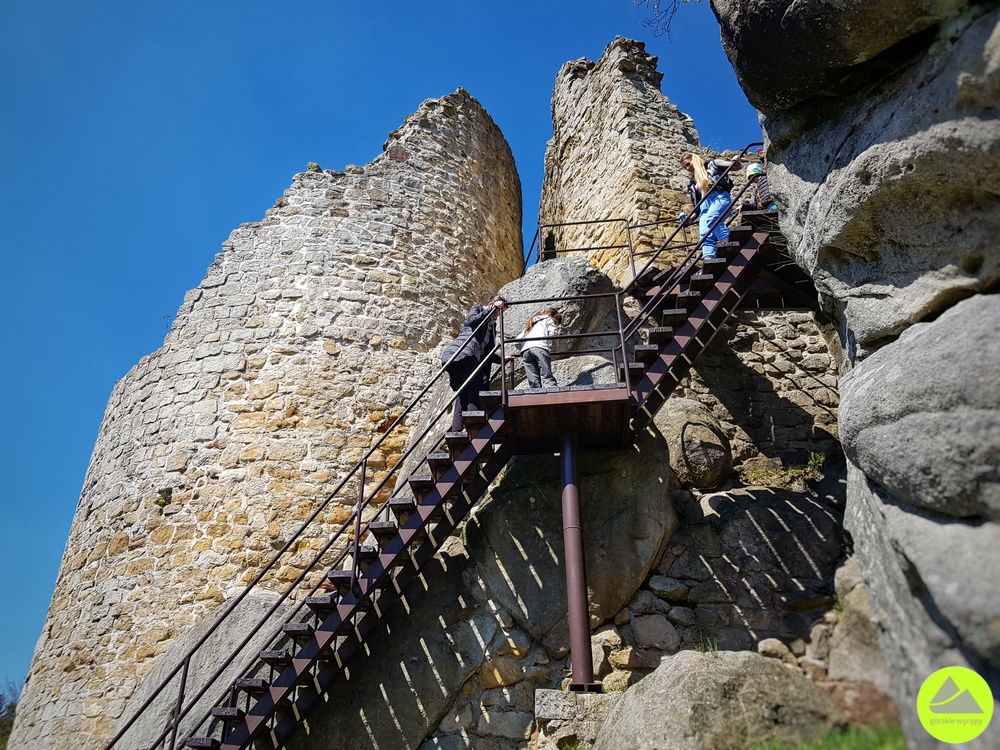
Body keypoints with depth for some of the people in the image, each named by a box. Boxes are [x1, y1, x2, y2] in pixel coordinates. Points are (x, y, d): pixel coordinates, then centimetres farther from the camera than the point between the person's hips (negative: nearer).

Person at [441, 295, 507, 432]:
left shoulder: (492, 325, 30)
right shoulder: (477, 309, 11)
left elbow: (487, 352, 32)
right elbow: (472, 321, -14)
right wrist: (491, 308, -8)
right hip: (458, 354, -8)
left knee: (463, 398, -3)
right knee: (480, 381, -22)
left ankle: (456, 433, -10)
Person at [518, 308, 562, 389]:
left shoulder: (530, 323, 39)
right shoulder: (548, 319, 23)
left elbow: (518, 339, 31)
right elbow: (553, 333, 6)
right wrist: (557, 333, 27)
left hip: (525, 350, 5)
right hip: (539, 347, -5)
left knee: (533, 382, -6)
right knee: (547, 376, -15)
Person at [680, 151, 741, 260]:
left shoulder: (712, 164, 21)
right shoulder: (694, 182, 32)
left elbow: (737, 166, 16)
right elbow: (697, 205, 29)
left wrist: (736, 161, -7)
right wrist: (690, 218, 15)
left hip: (720, 197, -4)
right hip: (705, 204, 4)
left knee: (711, 219, -37)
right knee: (705, 234, -22)